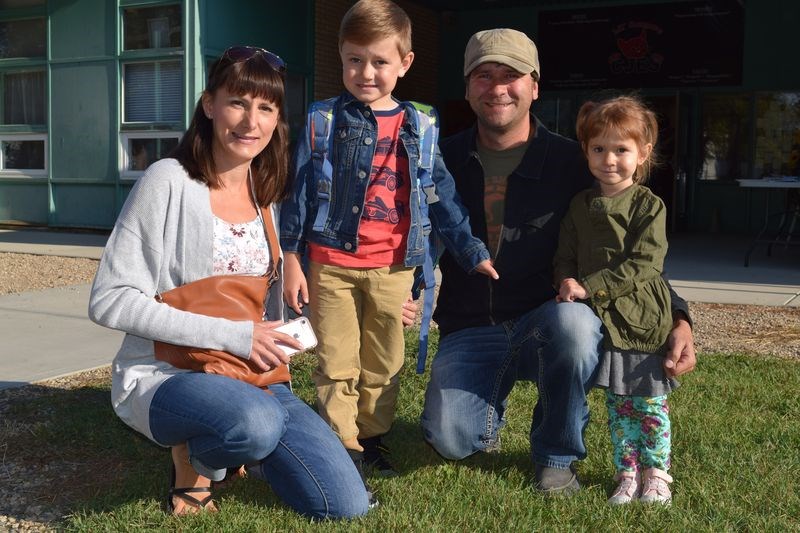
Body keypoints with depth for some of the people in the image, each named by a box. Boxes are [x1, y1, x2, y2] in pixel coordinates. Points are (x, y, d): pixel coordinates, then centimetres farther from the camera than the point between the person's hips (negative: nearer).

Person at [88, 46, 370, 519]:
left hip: (252, 378, 6)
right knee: (256, 422, -39)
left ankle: (238, 448, 17)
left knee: (348, 506, -7)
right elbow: (110, 301, -17)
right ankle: (192, 459, -3)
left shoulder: (269, 194, 7)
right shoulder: (170, 181, -12)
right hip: (161, 377, -5)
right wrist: (230, 335, -20)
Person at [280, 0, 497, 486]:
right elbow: (299, 191, 1)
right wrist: (291, 259, -2)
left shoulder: (418, 128, 7)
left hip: (393, 267, 2)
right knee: (337, 365, 4)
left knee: (384, 366, 12)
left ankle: (372, 439, 27)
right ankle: (342, 447, 16)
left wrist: (472, 250, 11)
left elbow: (441, 195, 12)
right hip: (332, 262, -2)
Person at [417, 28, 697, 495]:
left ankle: (558, 455, -8)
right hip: (471, 330, 2)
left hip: (547, 320, -1)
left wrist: (678, 318, -17)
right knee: (449, 440, -23)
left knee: (573, 322, -38)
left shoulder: (571, 163, -4)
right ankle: (491, 399, 19)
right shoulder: (445, 161, 2)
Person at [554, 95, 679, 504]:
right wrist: (566, 280, -12)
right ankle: (627, 473, 24)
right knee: (617, 404, 13)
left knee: (650, 404, 6)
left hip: (642, 321, -4)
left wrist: (590, 287, -21)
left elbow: (644, 264, -16)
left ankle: (656, 473, 22)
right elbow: (564, 255, 11)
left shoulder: (649, 205, -8)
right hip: (599, 322, 4)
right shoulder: (580, 206, 7)